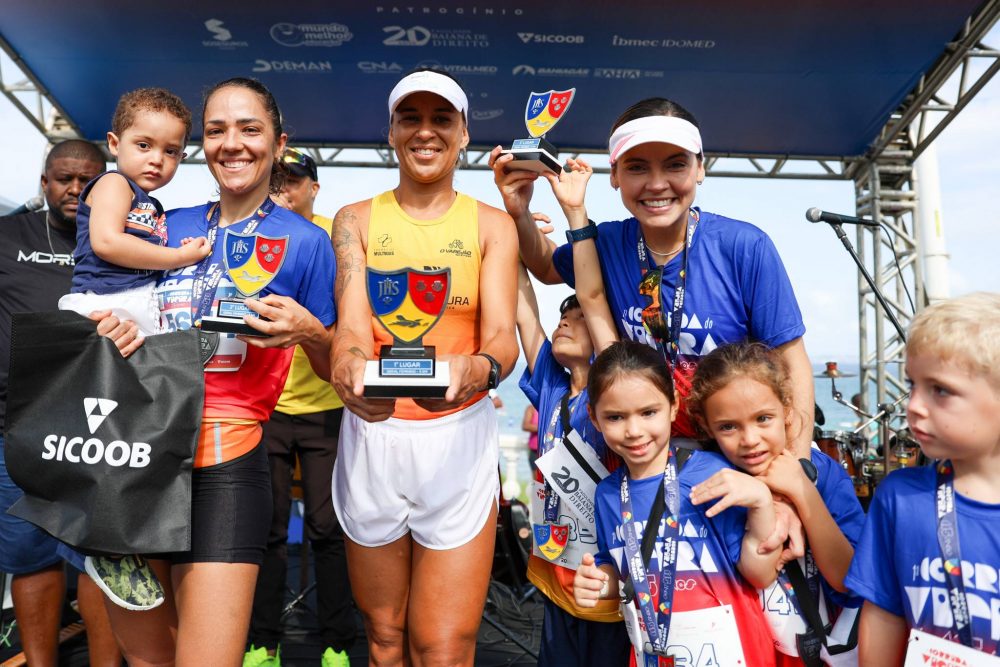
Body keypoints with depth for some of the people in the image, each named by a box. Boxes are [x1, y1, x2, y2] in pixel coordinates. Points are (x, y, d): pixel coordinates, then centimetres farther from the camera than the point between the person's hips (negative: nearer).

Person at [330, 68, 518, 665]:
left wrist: (478, 369, -33)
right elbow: (352, 327, -8)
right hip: (373, 433, 1)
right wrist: (351, 367, -32)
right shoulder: (356, 220, 5)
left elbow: (502, 334, -9)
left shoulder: (492, 225, 3)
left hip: (460, 436, -1)